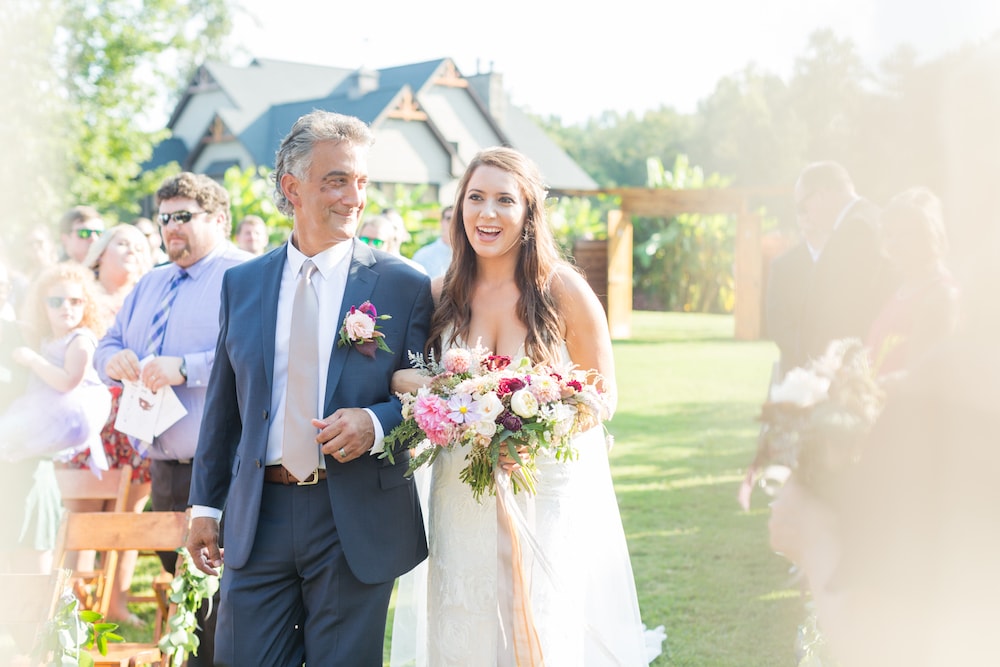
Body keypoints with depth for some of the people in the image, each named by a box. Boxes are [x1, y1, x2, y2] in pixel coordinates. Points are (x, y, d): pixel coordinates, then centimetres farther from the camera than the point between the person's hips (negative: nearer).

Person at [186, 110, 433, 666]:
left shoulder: (405, 286, -3)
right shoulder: (242, 284, 8)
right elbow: (223, 402, 13)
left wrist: (376, 422, -19)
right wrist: (206, 503, 13)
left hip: (357, 523, -2)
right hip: (257, 517, 3)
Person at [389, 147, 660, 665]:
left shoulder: (563, 288, -6)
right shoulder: (442, 293, 3)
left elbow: (603, 394, -1)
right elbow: (406, 376, 13)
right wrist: (411, 382, -11)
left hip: (550, 491, -3)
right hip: (462, 499, 3)